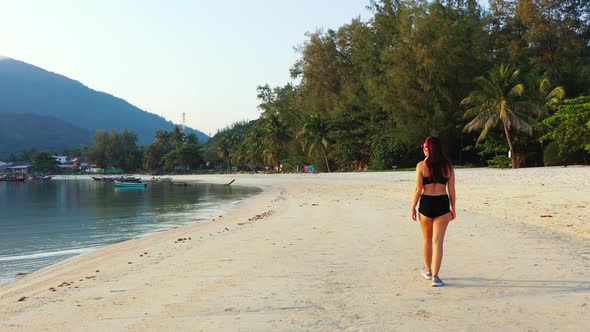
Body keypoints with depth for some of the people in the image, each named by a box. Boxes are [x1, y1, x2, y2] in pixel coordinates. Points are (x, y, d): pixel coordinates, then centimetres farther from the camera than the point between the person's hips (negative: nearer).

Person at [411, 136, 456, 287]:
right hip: (442, 204, 1)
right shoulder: (447, 166, 3)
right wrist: (453, 207, 13)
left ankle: (428, 270, 34)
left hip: (426, 203, -1)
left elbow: (418, 189, -7)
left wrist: (413, 207, 1)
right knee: (438, 241, 1)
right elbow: (451, 190, 3)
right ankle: (435, 276, -5)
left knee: (427, 240, 18)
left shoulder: (421, 165, -5)